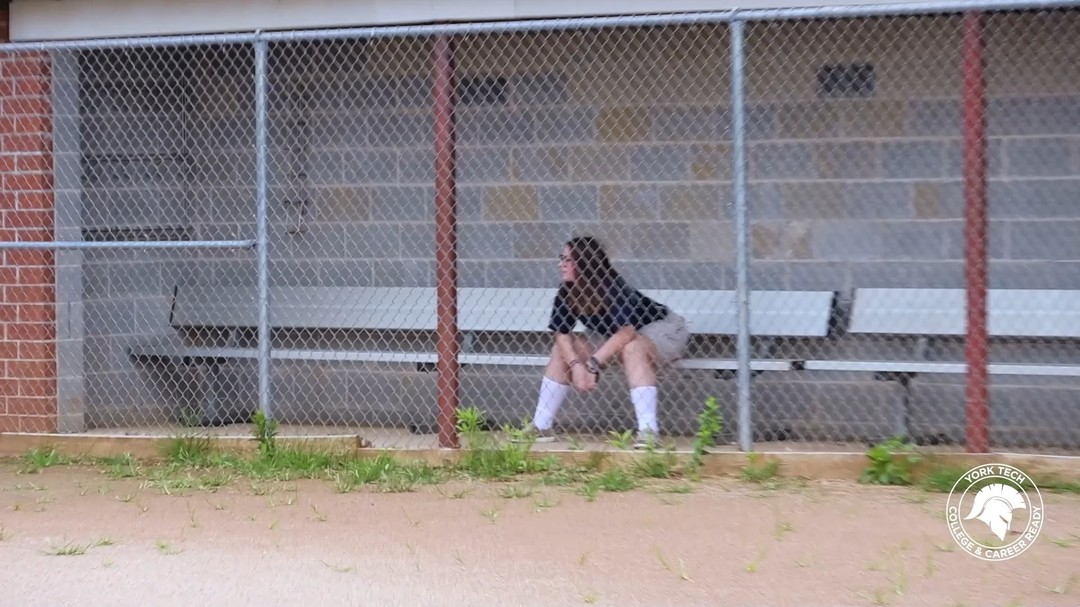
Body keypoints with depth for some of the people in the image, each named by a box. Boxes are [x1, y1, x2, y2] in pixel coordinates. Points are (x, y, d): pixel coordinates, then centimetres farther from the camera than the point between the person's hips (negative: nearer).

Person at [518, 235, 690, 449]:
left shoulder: (614, 287, -33)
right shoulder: (566, 293, -15)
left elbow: (626, 331, -42)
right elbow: (562, 333, -15)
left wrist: (592, 365, -43)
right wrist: (576, 365, -33)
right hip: (612, 337, 7)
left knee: (631, 348, -39)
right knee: (562, 349, -7)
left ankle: (648, 431, -42)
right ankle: (541, 426, -3)